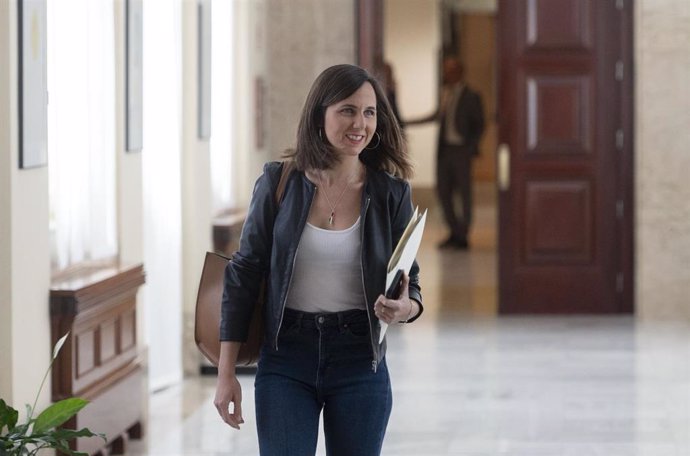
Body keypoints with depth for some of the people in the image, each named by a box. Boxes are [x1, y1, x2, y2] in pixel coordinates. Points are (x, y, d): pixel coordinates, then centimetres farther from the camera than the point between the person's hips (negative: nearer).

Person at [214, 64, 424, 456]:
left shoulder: (391, 193, -1)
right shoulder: (279, 182, -4)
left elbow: (409, 284, 5)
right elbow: (244, 274, 0)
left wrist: (406, 308, -21)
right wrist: (226, 373, -3)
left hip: (359, 364, 1)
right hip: (286, 361, -1)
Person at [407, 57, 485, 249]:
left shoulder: (471, 97, -7)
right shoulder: (445, 93, 10)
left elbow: (479, 126, -4)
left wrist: (471, 148, -13)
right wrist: (410, 123, 28)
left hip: (461, 149, -6)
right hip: (444, 148, 6)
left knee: (464, 192, 0)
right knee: (443, 190, 5)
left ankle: (463, 236, 9)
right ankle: (454, 232, 17)